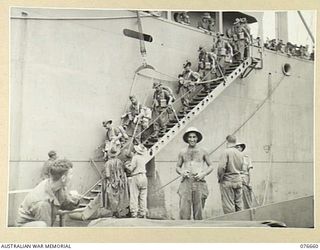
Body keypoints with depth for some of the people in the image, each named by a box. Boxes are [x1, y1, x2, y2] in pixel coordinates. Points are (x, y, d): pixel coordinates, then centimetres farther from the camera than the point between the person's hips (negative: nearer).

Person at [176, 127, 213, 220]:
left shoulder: (203, 152, 8)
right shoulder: (183, 152, 11)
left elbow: (211, 166, 13)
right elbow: (177, 167, 19)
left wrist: (203, 174, -6)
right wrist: (181, 172, -4)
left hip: (199, 182, -1)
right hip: (186, 182, 1)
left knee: (198, 211, -1)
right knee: (184, 210, -8)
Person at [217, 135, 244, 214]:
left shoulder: (226, 152, -11)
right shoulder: (240, 153, 10)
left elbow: (221, 167, -19)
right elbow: (241, 168, 14)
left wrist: (220, 178, -7)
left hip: (228, 181, -6)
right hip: (238, 181, 6)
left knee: (229, 206, -2)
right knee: (238, 205, 11)